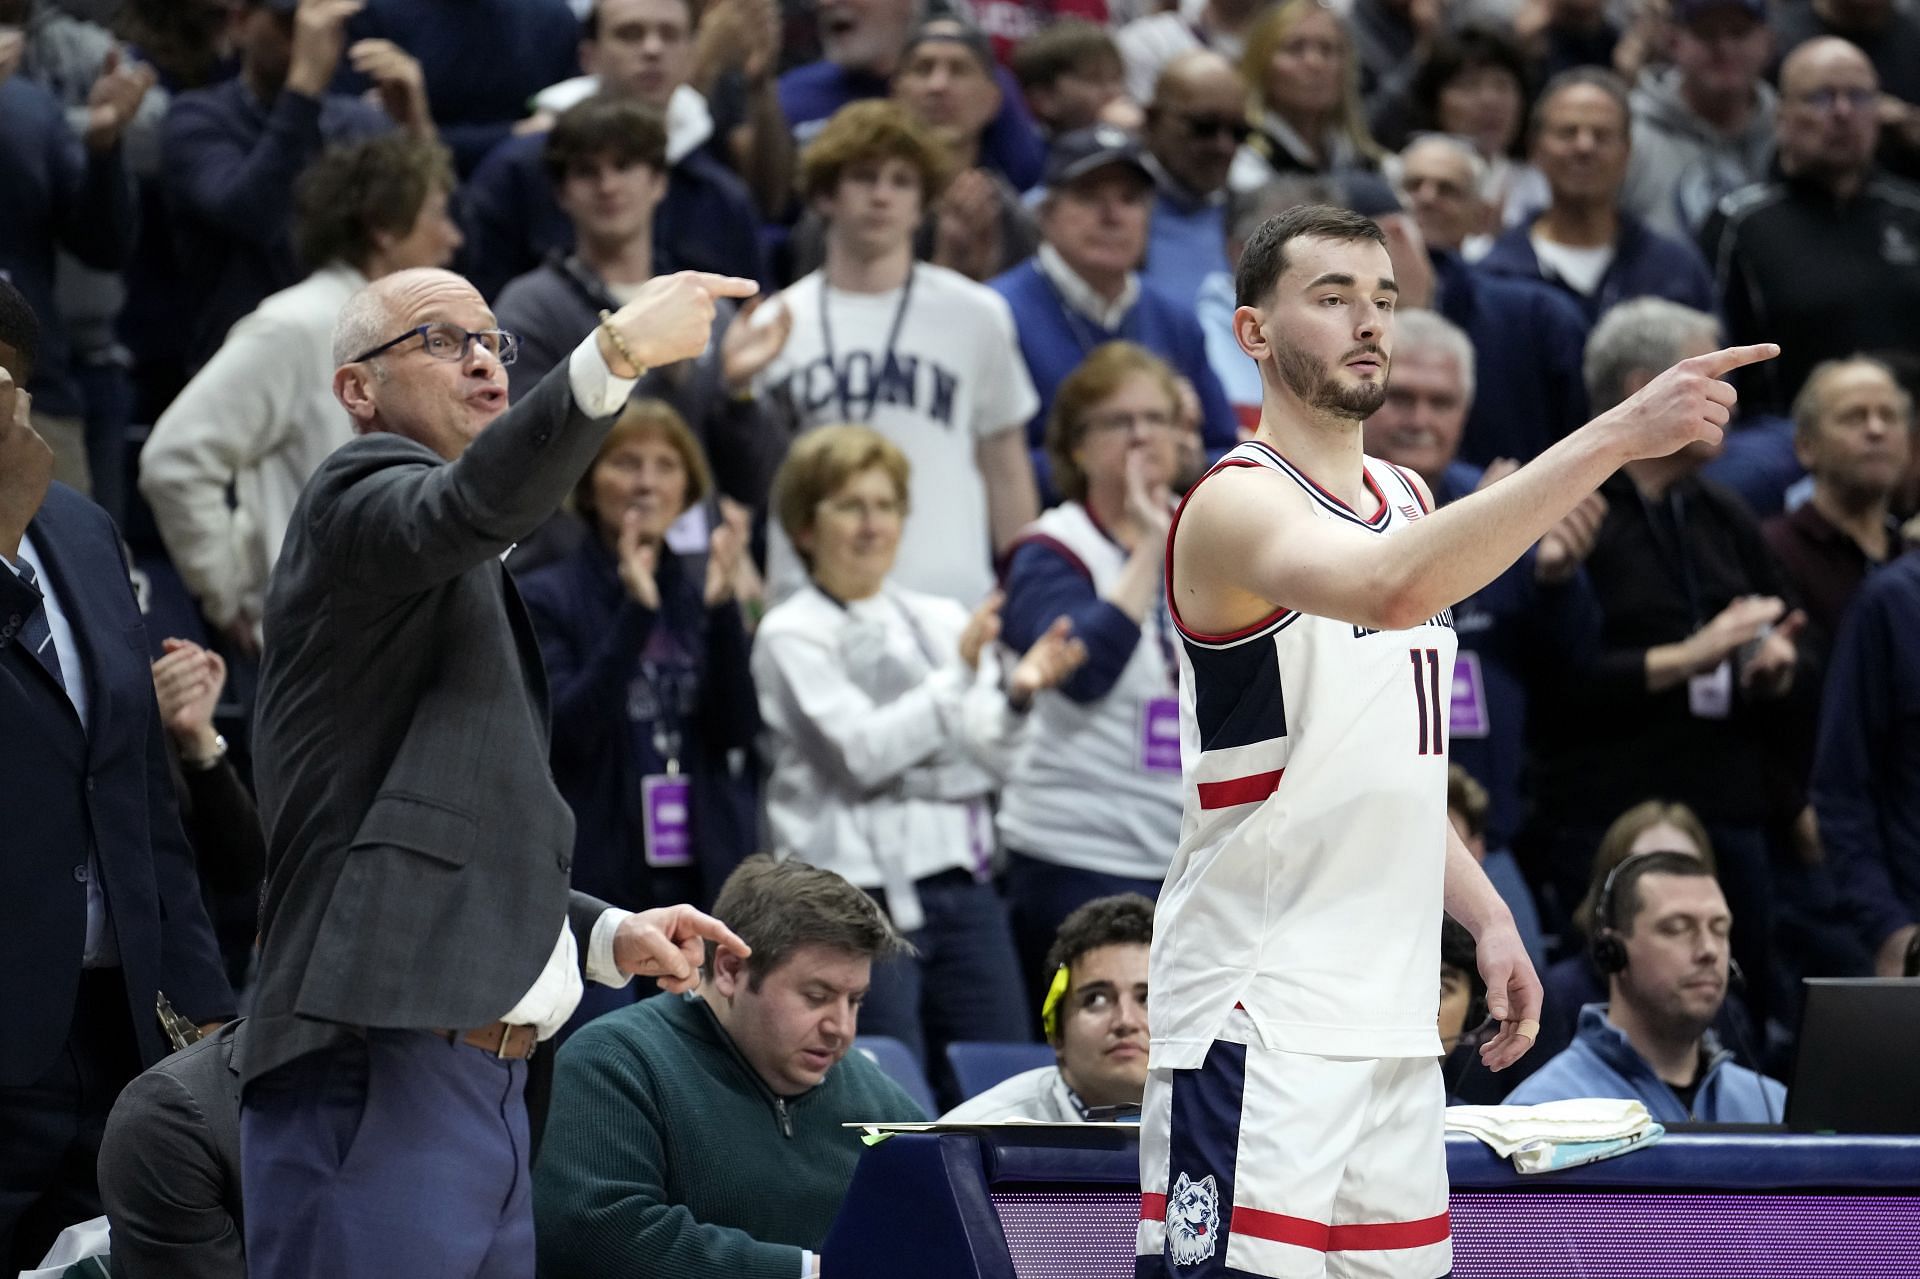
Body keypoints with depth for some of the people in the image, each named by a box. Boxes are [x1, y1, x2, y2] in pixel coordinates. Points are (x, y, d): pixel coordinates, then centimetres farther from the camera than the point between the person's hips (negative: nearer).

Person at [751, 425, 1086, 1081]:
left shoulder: (940, 620, 14)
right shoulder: (791, 634, 0)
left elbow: (994, 760, 9)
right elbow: (862, 751, -14)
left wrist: (1018, 694, -10)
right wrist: (959, 673, -20)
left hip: (961, 882, 5)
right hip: (861, 889, -5)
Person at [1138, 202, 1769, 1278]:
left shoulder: (1408, 498, 16)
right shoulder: (1236, 505, -12)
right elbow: (1390, 589, -34)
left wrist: (1486, 916, 12)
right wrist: (1615, 436, -37)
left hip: (1391, 1015, 8)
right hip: (1258, 1016, -8)